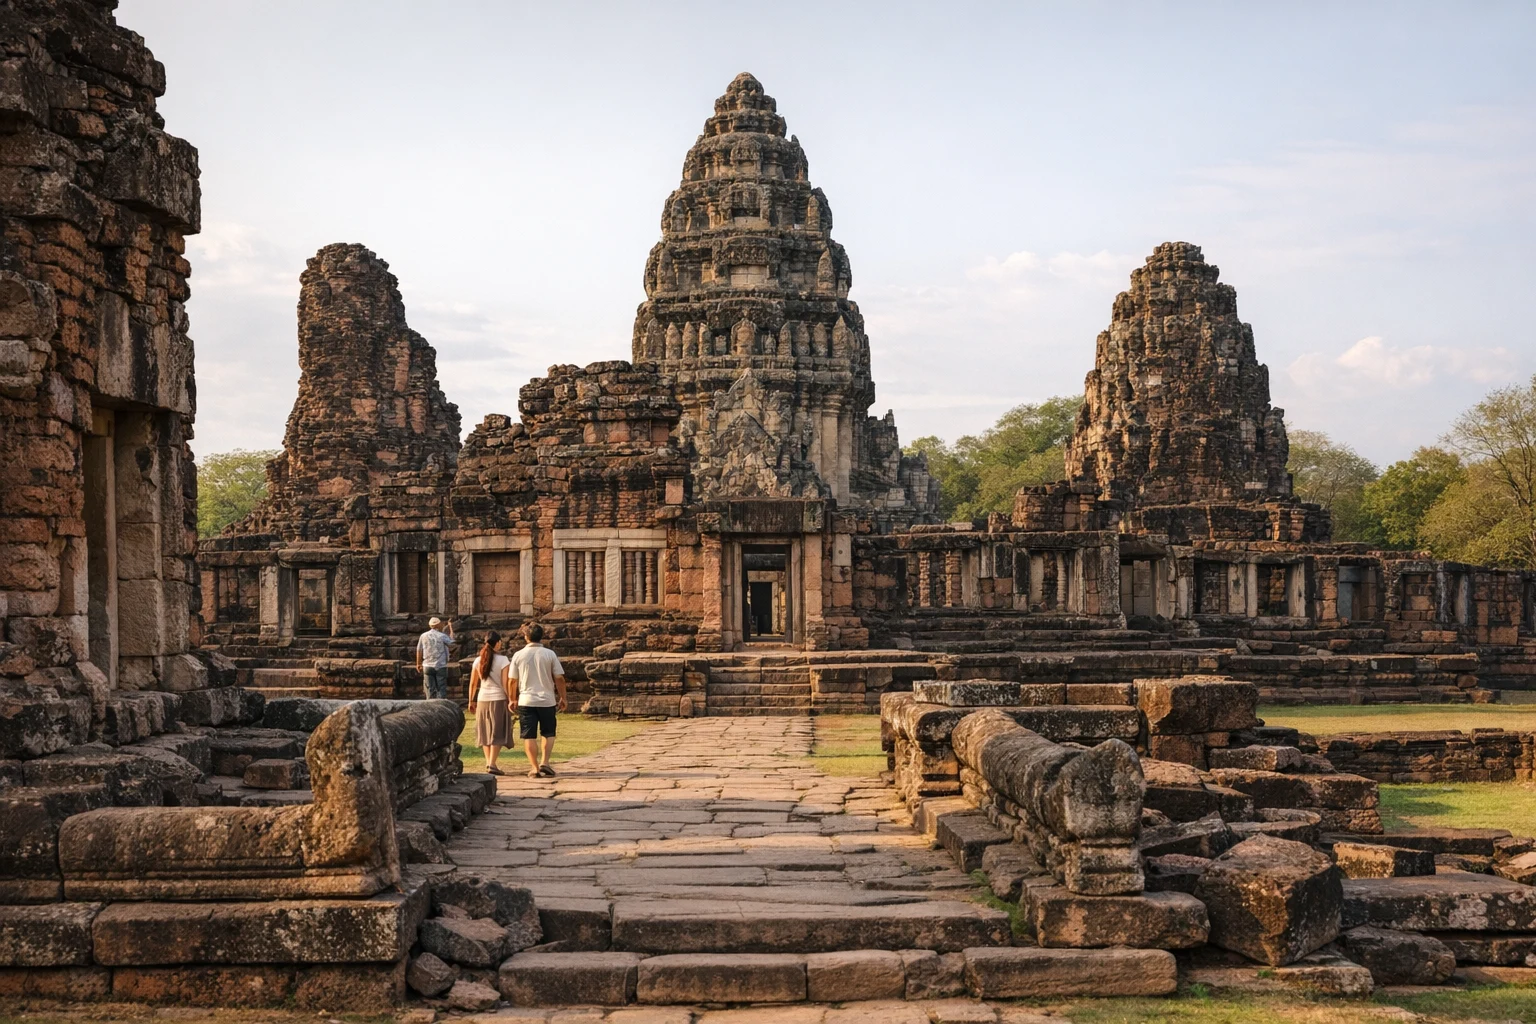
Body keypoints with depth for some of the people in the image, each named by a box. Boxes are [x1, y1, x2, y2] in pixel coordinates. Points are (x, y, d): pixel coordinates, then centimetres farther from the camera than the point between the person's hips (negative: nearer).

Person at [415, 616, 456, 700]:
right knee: (441, 688, 3)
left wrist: (418, 663, 19)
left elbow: (419, 650, 6)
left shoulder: (424, 636, 1)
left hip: (428, 666, 2)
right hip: (441, 666, -2)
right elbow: (452, 642, 5)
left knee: (430, 689, 6)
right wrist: (450, 629, 13)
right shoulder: (442, 636, -8)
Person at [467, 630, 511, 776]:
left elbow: (473, 683, 7)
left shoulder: (478, 661, 4)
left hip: (482, 699, 4)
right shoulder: (503, 660, -8)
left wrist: (471, 701, 16)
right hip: (498, 699, -4)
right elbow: (505, 684, -11)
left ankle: (488, 762, 15)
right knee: (497, 733, 1)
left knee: (485, 732, 15)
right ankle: (492, 764, -9)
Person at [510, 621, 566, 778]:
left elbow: (512, 681, 2)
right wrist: (562, 698, 8)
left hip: (526, 701, 0)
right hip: (547, 700, 0)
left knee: (529, 736, 5)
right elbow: (559, 678, -3)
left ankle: (534, 767, 2)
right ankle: (544, 762, -1)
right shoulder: (549, 654, -3)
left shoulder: (519, 655, -1)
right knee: (548, 734, 14)